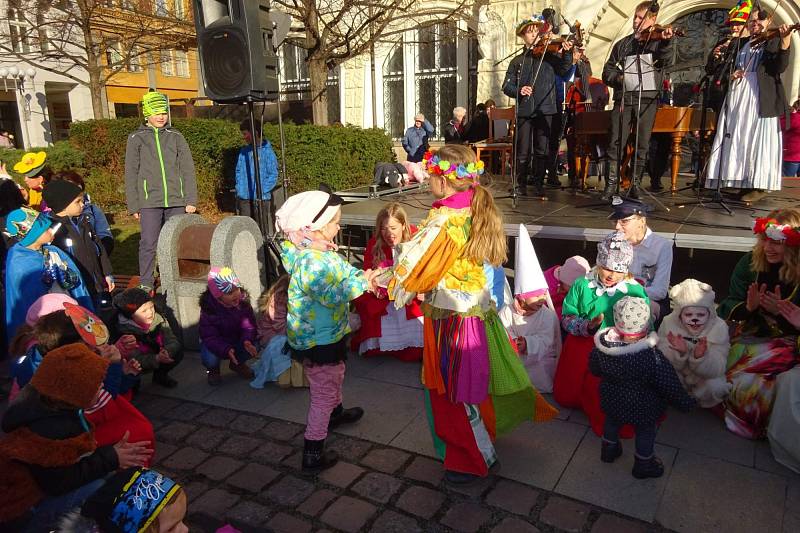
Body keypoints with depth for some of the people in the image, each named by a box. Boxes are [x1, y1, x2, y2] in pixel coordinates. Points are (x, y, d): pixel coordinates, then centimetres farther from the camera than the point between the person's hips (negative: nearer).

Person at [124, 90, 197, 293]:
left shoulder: (176, 137, 11)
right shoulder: (136, 138, 7)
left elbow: (188, 170, 8)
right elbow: (130, 175, 6)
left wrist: (191, 200, 1)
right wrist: (133, 206, 0)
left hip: (176, 201, 1)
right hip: (149, 201, -1)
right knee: (149, 243, -2)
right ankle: (146, 284, 10)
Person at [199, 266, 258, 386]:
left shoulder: (243, 301, -18)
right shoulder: (208, 309, -25)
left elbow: (248, 325, -15)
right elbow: (209, 337, -26)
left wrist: (247, 340, -39)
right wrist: (226, 350, -44)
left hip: (237, 339, 3)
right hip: (216, 343, -2)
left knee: (253, 346, -25)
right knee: (210, 359, -33)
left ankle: (237, 363, 10)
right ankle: (213, 369, 9)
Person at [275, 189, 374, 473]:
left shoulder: (320, 250, 1)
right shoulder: (311, 261, -31)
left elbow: (344, 270, 5)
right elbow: (332, 294, -34)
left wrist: (362, 276, -13)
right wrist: (362, 283, -25)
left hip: (328, 333, 10)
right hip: (318, 341, -10)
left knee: (335, 375, 33)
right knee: (324, 392, 2)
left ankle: (335, 412, 59)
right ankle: (313, 454, 14)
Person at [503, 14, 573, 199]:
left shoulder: (549, 56, 9)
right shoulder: (517, 61, 11)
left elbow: (564, 69, -6)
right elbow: (507, 86, 5)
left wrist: (567, 53, -24)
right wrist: (518, 91, -15)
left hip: (544, 110, 0)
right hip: (524, 111, 0)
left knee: (541, 151, 3)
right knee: (523, 152, 3)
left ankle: (538, 185, 12)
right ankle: (521, 184, 17)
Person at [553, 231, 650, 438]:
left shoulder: (636, 291, -7)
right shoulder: (582, 285, -1)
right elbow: (567, 318, -1)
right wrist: (587, 326, -20)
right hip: (581, 346, 3)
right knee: (564, 395, 3)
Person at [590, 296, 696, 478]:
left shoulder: (602, 344, -23)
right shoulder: (651, 355, -35)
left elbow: (594, 369, -3)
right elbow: (668, 383, -22)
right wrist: (685, 401, -4)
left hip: (611, 400, 4)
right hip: (642, 406, -3)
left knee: (612, 422, 31)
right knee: (645, 432, 23)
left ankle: (609, 449, 54)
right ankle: (644, 464, 44)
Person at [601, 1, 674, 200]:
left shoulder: (657, 41, 8)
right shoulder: (623, 44, 14)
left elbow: (666, 62, -11)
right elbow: (607, 72, 11)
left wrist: (666, 42, -28)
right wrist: (620, 78, -9)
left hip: (647, 99, -1)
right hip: (623, 98, 1)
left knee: (642, 144, 0)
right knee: (616, 142, -6)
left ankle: (635, 184, 8)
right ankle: (612, 183, 2)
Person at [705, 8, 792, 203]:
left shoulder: (773, 42, 4)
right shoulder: (741, 46, 19)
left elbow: (779, 67, -11)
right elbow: (730, 67, 19)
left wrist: (785, 44, -26)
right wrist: (732, 73, -4)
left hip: (760, 97, -5)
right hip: (738, 97, 5)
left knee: (758, 140, -8)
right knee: (739, 140, 4)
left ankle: (761, 185, -5)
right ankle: (744, 182, 11)